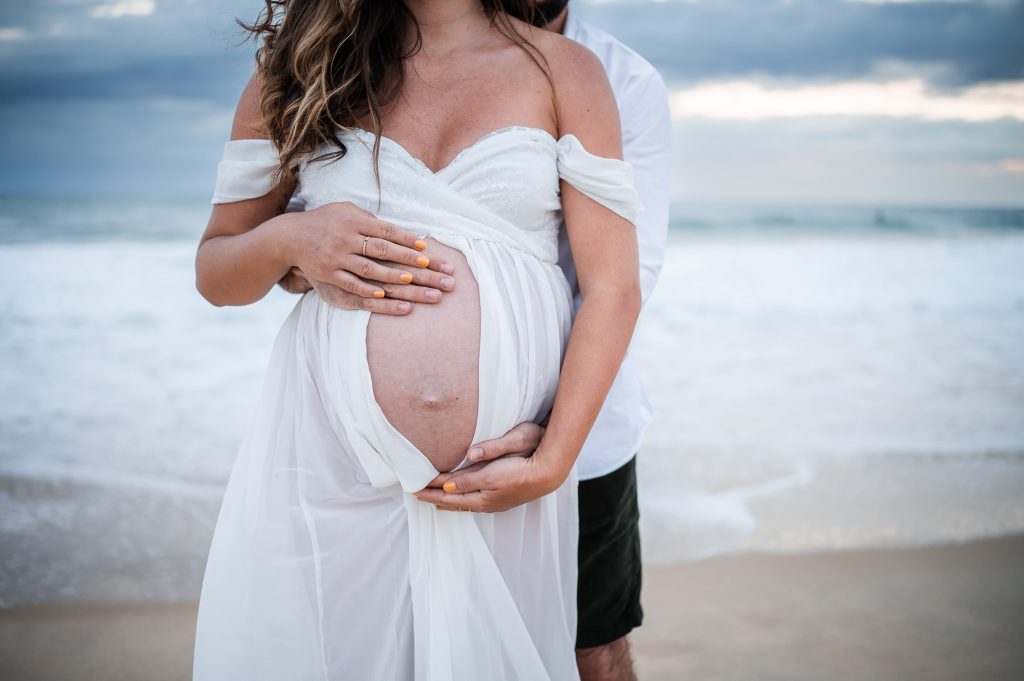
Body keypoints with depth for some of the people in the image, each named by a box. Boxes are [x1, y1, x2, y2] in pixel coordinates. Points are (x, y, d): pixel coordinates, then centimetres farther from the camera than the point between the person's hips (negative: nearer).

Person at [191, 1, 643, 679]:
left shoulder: (564, 69, 2)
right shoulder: (297, 64, 7)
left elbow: (614, 289, -3)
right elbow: (215, 272, 12)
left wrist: (552, 464, -11)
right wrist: (284, 241, -11)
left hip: (502, 475, -1)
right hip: (326, 469, 1)